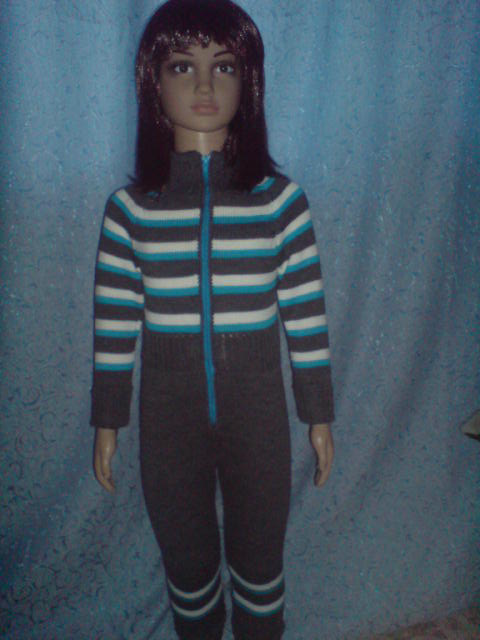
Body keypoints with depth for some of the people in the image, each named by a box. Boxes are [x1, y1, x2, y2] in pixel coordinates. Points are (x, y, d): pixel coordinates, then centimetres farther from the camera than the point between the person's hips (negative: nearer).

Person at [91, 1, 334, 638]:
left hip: (258, 411, 0)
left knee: (259, 562, 17)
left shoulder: (279, 198, -6)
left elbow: (307, 313, -2)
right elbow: (114, 321, 0)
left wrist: (319, 415, 1)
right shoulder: (129, 207, -5)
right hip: (168, 416, 1)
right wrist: (107, 421, 4)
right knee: (187, 563, 20)